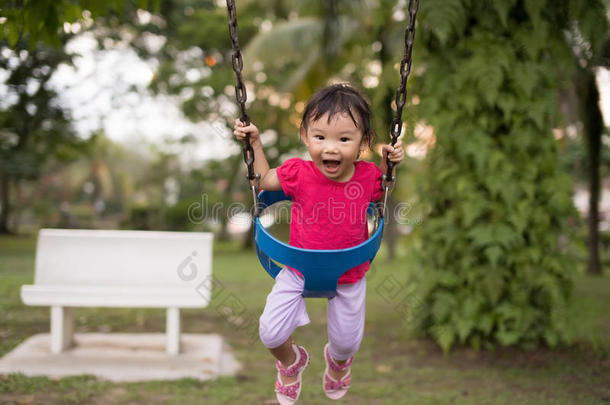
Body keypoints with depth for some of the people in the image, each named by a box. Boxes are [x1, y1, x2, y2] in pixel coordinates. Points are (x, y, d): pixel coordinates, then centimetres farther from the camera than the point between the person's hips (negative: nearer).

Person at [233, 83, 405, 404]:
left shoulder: (368, 176, -21)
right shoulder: (299, 173, -23)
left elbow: (383, 192, 5)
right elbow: (263, 180, -2)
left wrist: (389, 164, -15)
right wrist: (254, 142, -14)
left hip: (349, 276, 1)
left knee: (346, 341, 18)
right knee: (271, 333, -2)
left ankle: (338, 362, 58)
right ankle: (291, 361, 35)